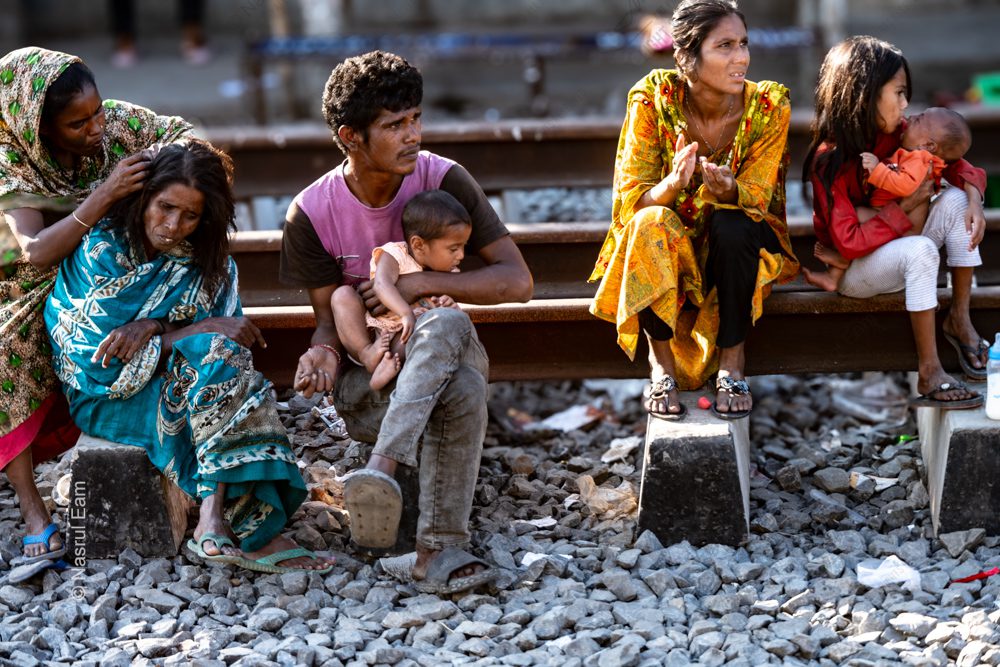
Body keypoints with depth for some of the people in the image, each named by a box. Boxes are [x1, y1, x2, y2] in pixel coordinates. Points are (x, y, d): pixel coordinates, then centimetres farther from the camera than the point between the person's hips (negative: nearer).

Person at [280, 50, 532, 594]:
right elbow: (330, 317, -2)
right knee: (462, 391, -37)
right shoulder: (311, 213, -7)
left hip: (444, 354, 1)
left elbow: (517, 281, -10)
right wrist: (324, 354, -28)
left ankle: (382, 469, -51)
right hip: (366, 375, -1)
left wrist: (421, 283, -21)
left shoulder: (443, 180, -8)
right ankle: (442, 550, -45)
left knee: (445, 324, -39)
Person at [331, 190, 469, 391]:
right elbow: (382, 284, -30)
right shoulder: (394, 255, -10)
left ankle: (392, 362, -46)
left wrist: (450, 308, -15)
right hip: (365, 335, -2)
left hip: (402, 340, 2)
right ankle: (366, 353, -32)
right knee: (343, 294, -25)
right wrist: (406, 313, -45)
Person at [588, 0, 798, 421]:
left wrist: (726, 189, -41)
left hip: (736, 244, 0)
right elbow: (631, 200, -18)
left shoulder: (767, 106, -14)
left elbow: (755, 197, -16)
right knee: (651, 222, -33)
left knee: (730, 224, -33)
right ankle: (662, 364, -22)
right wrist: (673, 184, -42)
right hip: (666, 249, 0)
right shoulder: (654, 99, -17)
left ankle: (732, 363, -20)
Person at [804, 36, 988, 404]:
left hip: (894, 246, 7)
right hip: (851, 269, -7)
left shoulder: (896, 134, -5)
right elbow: (849, 243, -29)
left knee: (955, 200, -12)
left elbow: (953, 163, 4)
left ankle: (959, 317, -8)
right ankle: (929, 374, -29)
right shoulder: (830, 160, -24)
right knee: (921, 250, -35)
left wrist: (974, 196, -18)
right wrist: (905, 208, -24)